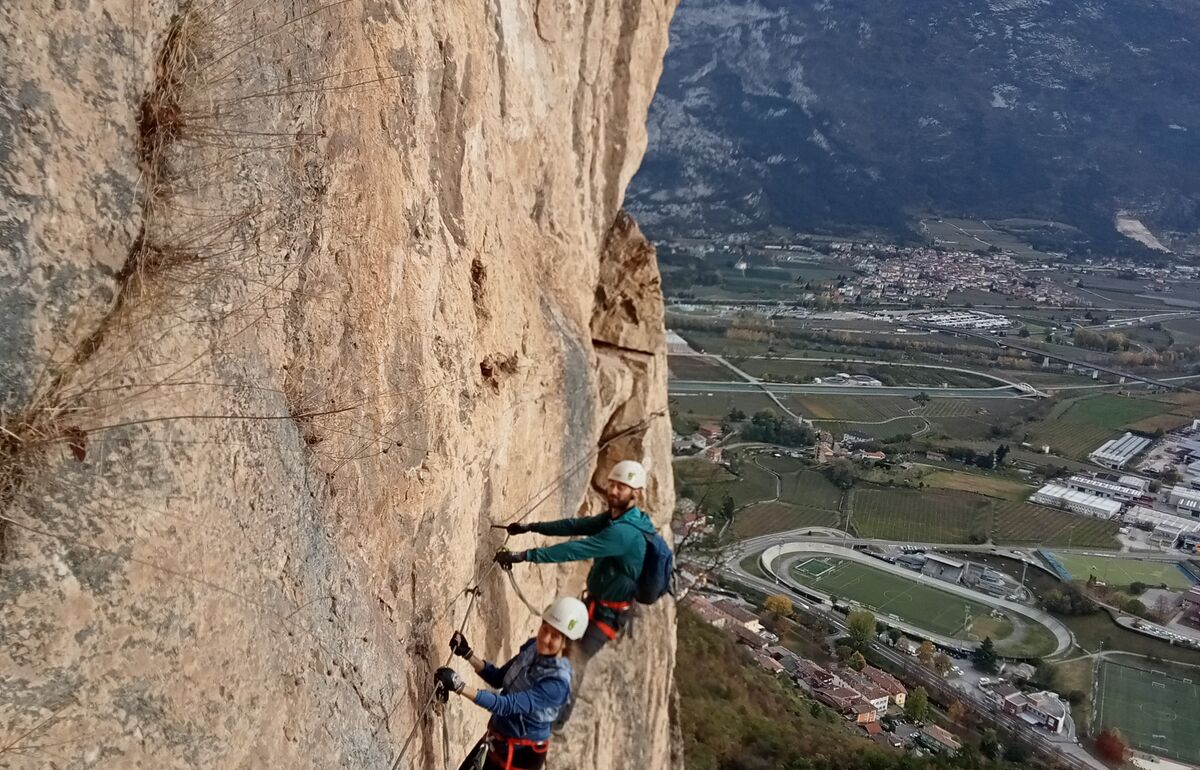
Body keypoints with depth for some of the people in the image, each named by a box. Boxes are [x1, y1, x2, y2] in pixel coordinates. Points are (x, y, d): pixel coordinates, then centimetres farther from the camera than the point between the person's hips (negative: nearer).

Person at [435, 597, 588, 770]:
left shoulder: (557, 684, -30)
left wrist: (459, 686, -42)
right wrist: (467, 654, -7)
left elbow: (508, 705, -36)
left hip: (521, 754, -7)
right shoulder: (533, 647, -7)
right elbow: (498, 678, 6)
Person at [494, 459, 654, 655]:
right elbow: (576, 525, 7)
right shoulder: (613, 516, 0)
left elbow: (576, 550, -34)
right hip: (593, 602, 10)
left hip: (607, 614, -10)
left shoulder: (626, 532, -30)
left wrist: (525, 555, -35)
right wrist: (531, 527, 3)